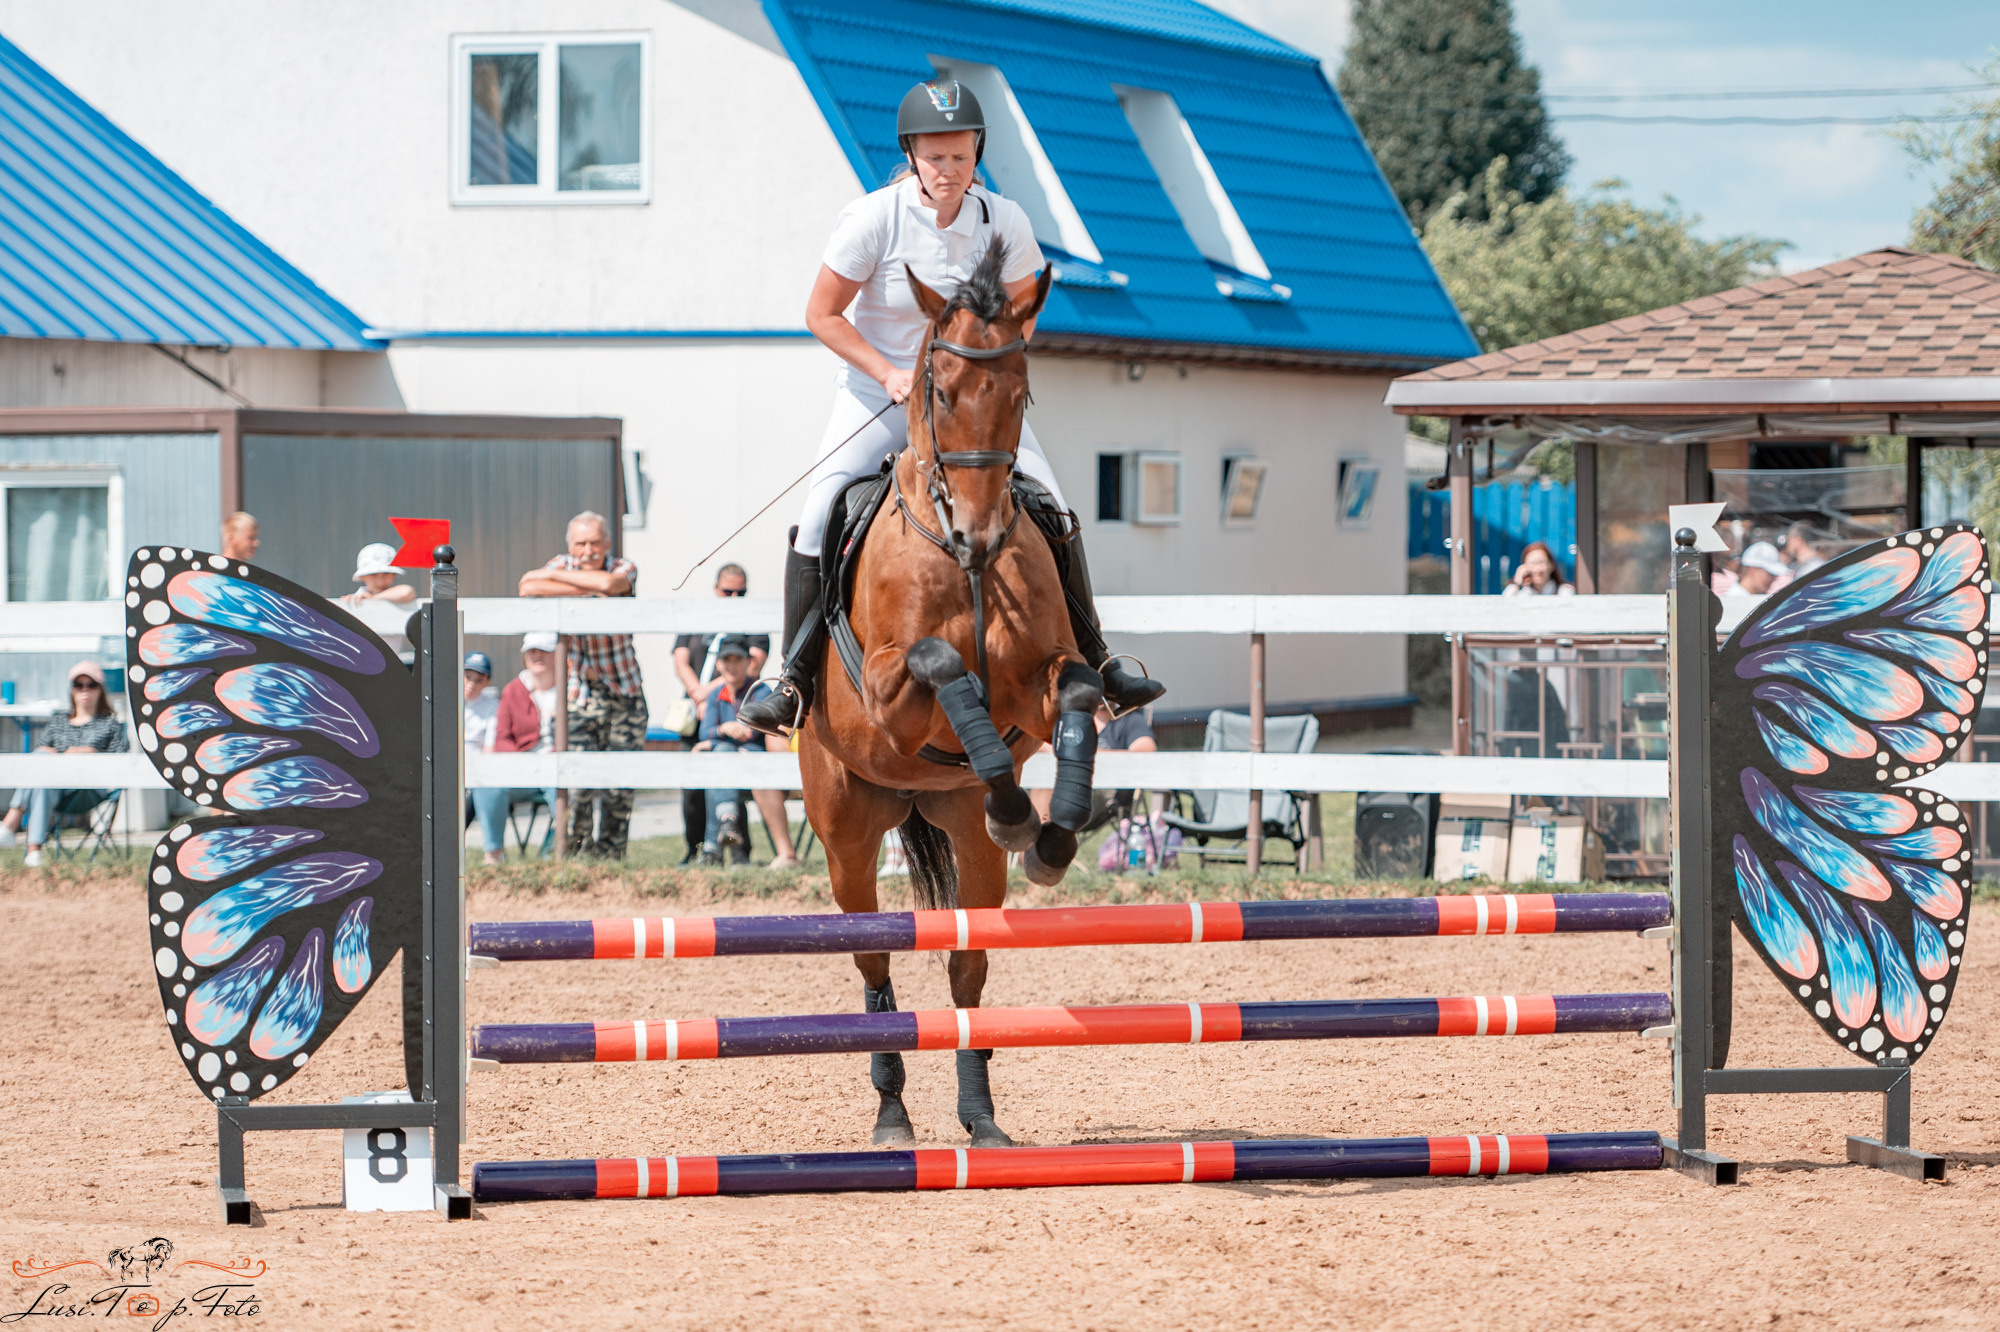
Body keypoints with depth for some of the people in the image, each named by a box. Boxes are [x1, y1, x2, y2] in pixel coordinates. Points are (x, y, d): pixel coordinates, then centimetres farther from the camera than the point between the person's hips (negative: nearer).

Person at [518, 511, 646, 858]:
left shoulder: (625, 568, -4)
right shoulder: (564, 566, -2)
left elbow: (609, 583, -29)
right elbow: (529, 588, -23)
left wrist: (552, 575, -21)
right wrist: (588, 591, -24)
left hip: (625, 690, 1)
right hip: (580, 691, -1)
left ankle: (610, 854, 13)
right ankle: (573, 853, -4)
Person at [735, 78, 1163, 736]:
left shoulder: (1005, 222, -10)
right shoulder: (873, 219, -17)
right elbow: (822, 314, -10)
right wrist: (890, 374, -19)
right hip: (877, 389, -2)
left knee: (1053, 509, -10)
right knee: (819, 510, -21)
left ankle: (1094, 661, 7)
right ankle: (795, 680, -12)